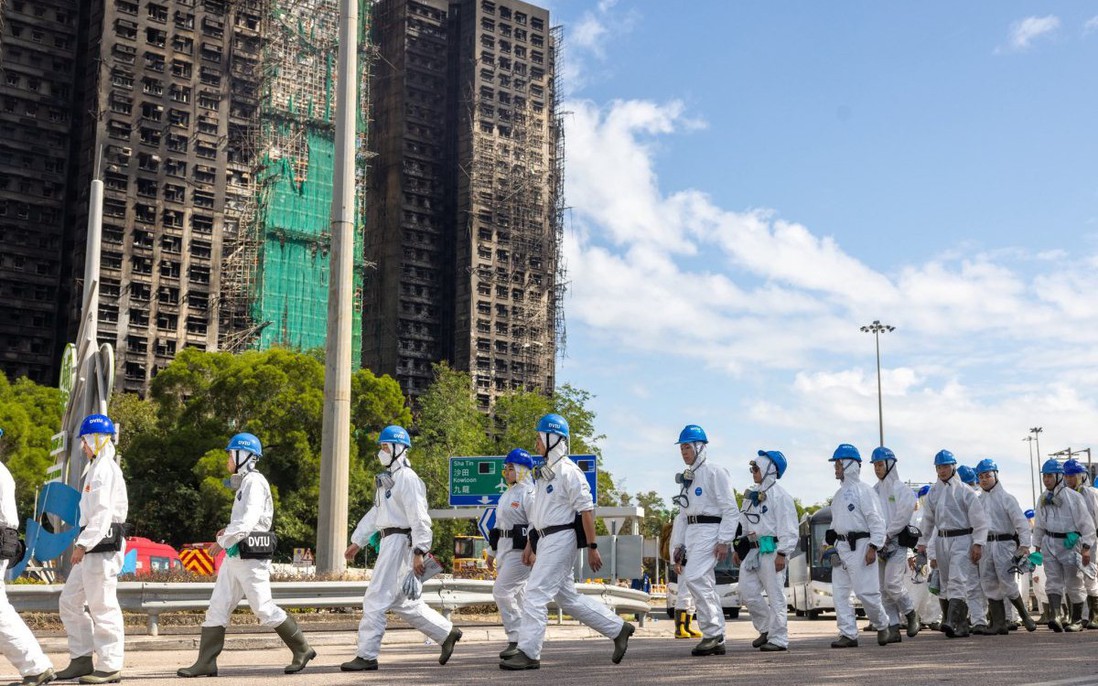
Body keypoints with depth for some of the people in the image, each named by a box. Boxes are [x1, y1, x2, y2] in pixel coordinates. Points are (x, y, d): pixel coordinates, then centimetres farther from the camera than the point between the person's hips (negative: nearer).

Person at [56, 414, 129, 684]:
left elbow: (102, 512, -21)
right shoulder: (97, 467, 21)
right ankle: (82, 660, 17)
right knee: (69, 601, 13)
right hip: (94, 543, 11)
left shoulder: (104, 468, -12)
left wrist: (83, 544, -22)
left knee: (102, 605, -7)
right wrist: (83, 543, 18)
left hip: (102, 544, -11)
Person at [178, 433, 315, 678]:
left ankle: (302, 650, 7)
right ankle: (206, 663, 7)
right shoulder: (244, 482, 17)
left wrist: (223, 541, -14)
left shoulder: (254, 482, -13)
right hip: (235, 555, 10)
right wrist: (229, 530, 8)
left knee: (264, 609, -5)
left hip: (251, 556, -10)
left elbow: (248, 522, -22)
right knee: (217, 607, 5)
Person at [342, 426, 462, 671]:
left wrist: (419, 552, -22)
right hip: (389, 541, 10)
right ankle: (447, 633, 23)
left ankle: (367, 656, -3)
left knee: (376, 599, -8)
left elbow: (419, 518, -18)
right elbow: (375, 513, 25)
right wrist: (357, 541, 21)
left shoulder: (407, 478, -12)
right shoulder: (387, 479, 20)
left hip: (400, 540, -10)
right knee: (404, 602, 14)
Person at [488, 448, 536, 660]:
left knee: (502, 591, -15)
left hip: (520, 549, -9)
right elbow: (499, 524, 24)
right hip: (504, 548, 9)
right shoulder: (507, 494, 19)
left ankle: (517, 640, -9)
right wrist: (492, 551, 24)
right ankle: (518, 641, 16)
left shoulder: (528, 493, -10)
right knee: (515, 595, 10)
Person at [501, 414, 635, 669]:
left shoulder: (568, 472, -12)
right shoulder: (544, 472, 16)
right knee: (567, 597, 13)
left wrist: (592, 547, -17)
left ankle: (528, 653, -5)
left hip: (561, 539, -10)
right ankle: (618, 628, 22)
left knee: (536, 593, -10)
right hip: (546, 541, 10)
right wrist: (530, 543, 21)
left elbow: (586, 510, -15)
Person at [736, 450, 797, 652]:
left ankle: (778, 639, 3)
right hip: (754, 550, 8)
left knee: (775, 595, -4)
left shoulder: (779, 495, -8)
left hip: (771, 550, -8)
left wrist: (782, 553, -17)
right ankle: (766, 629, 19)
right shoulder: (752, 494, 17)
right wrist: (739, 548, 19)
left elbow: (788, 528, -12)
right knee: (748, 592, 3)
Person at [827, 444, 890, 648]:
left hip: (859, 545, -8)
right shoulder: (839, 493, 18)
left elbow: (877, 521, -12)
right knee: (840, 591, 3)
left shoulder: (863, 491, -8)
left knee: (865, 591, -6)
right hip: (840, 547, 9)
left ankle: (882, 625, 18)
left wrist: (873, 547, -18)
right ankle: (848, 634, 6)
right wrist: (830, 543, 16)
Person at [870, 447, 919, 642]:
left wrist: (887, 534, -12)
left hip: (896, 542, -6)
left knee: (893, 584, -16)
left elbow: (904, 514, -11)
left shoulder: (900, 488, -3)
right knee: (884, 589, 3)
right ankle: (893, 628, 7)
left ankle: (911, 614, 8)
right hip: (879, 544, 6)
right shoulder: (874, 491, 14)